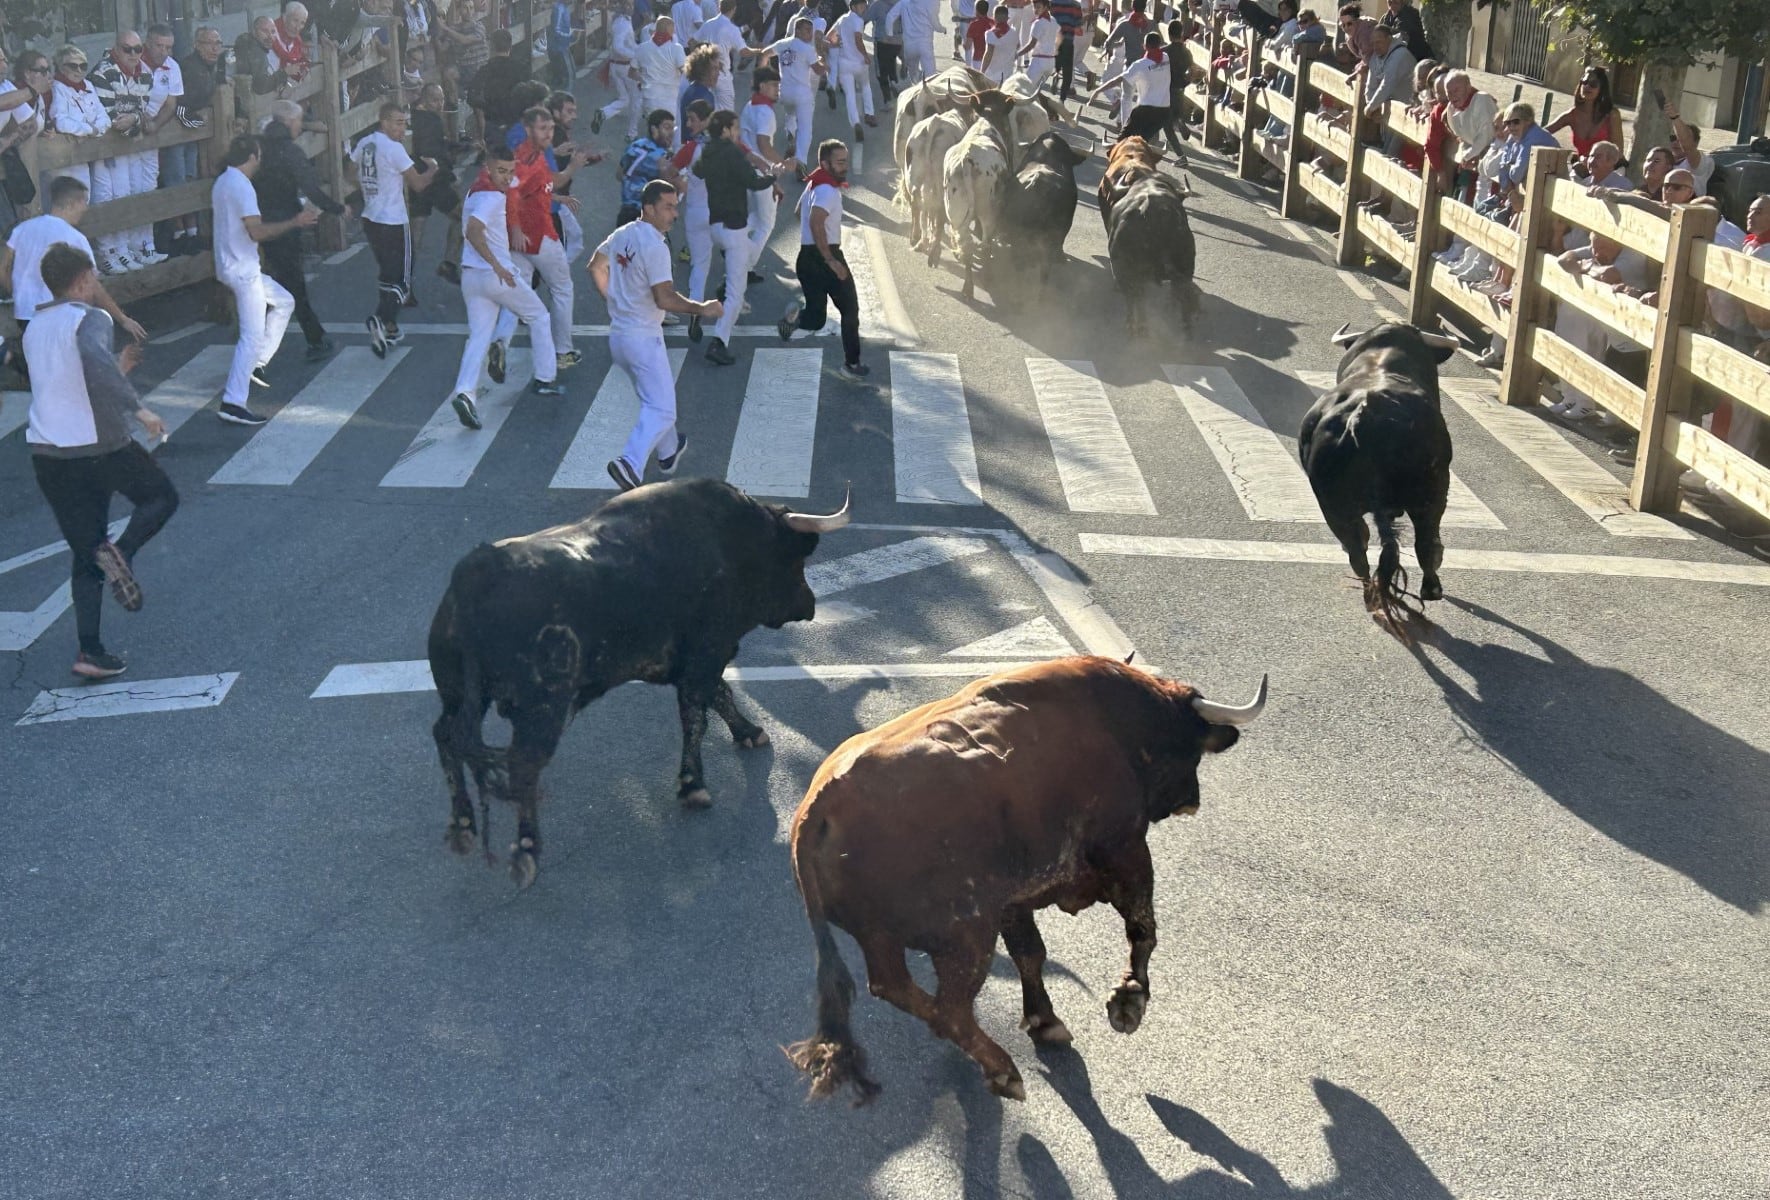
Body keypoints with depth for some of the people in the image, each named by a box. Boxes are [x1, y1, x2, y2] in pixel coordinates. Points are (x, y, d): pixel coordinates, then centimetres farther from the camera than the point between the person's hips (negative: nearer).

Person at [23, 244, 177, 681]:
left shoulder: (35, 330, 17)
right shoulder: (89, 319, -7)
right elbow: (94, 359, -30)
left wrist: (119, 369, 29)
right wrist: (138, 408, -30)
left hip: (46, 454, 7)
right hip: (98, 447, -7)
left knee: (85, 557, 13)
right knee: (162, 497, 19)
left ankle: (90, 652, 3)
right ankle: (121, 553, -10)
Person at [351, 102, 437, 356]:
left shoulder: (364, 144, 7)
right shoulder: (394, 149, -17)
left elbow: (356, 179, 19)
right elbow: (418, 184, -13)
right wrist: (431, 169, 5)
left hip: (370, 219, 8)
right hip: (393, 223, -8)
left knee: (386, 275, 19)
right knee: (402, 280, -4)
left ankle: (389, 328, 24)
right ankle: (380, 321, -25)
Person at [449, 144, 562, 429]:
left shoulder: (476, 189, 13)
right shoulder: (491, 197, -18)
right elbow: (472, 231, -33)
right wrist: (497, 265, -29)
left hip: (470, 275, 8)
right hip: (496, 274, -8)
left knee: (479, 336, 4)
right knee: (539, 318, 14)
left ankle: (465, 392, -17)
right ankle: (545, 379, 20)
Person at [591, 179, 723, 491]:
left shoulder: (621, 235, 8)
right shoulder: (655, 246, -19)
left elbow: (595, 267, 23)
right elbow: (664, 299, -26)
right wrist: (702, 309, -16)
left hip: (617, 334, 9)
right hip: (643, 338, -9)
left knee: (654, 398, 26)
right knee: (661, 409, -9)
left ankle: (669, 451, 42)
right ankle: (630, 464, -24)